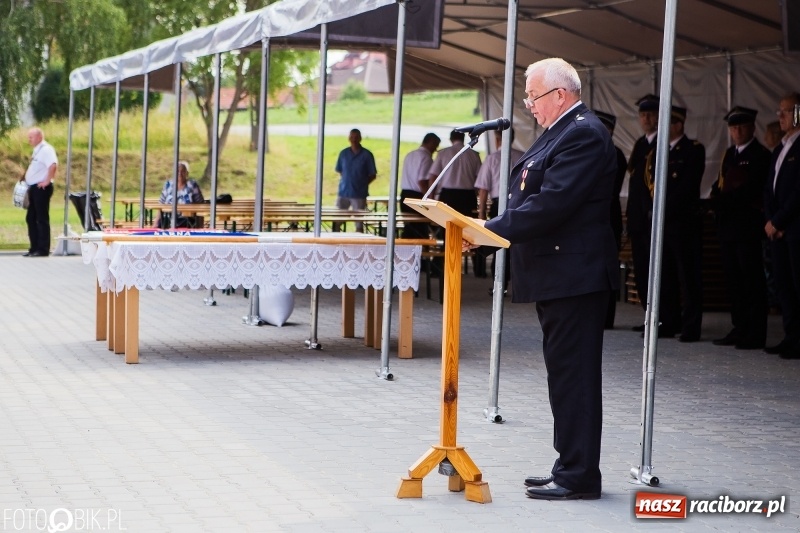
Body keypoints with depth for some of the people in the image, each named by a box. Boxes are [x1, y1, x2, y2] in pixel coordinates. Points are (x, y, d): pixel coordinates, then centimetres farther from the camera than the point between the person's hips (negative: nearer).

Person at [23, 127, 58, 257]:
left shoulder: (46, 149, -14)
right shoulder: (37, 150, 17)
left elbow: (53, 165, -29)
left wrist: (47, 181, -24)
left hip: (41, 188, -10)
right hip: (34, 188, 10)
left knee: (42, 219, -7)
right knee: (31, 218, 12)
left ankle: (43, 249, -4)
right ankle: (34, 248, 18)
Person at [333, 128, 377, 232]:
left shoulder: (367, 155, -2)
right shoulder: (344, 153, 7)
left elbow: (373, 175, 2)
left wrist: (363, 184, -6)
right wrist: (345, 181, 4)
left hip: (359, 194, -3)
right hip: (343, 192, 3)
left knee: (359, 223, 1)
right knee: (337, 221, 4)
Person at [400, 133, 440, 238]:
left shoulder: (410, 155, 16)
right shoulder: (426, 157, -12)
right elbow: (422, 181, -19)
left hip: (405, 194, 9)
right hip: (417, 197, -9)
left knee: (408, 229, 12)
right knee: (420, 232, -4)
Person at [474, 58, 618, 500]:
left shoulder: (583, 135, -16)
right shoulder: (559, 133, 18)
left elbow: (550, 204, -24)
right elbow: (534, 197, 19)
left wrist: (491, 229, -20)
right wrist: (491, 228, 7)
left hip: (573, 276, -11)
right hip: (557, 275, 11)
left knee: (574, 376, -6)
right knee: (566, 375, 14)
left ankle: (579, 476, 0)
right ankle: (570, 468, 22)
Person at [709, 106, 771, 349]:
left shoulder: (760, 155, -5)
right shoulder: (728, 154, 19)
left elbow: (751, 190, -14)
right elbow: (719, 184, 18)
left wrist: (723, 201, -14)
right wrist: (716, 197, -3)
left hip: (749, 226, -8)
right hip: (728, 226, 8)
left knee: (752, 281, -5)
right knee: (733, 280, 9)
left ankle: (755, 335, -4)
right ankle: (739, 329, 15)